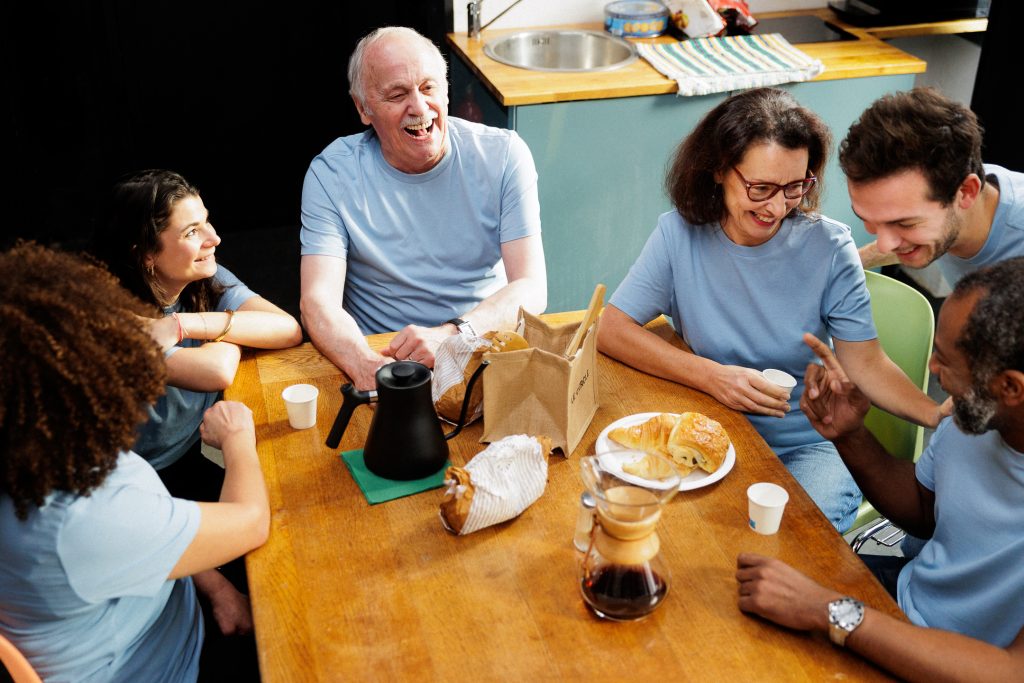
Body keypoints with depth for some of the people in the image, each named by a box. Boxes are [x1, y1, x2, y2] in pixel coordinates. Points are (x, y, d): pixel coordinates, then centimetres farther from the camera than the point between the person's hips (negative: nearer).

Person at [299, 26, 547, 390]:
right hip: (381, 356, 1)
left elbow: (531, 289, -10)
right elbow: (319, 301, -13)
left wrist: (451, 334, -29)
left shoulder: (503, 155, -3)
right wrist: (365, 365, -35)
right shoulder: (331, 175, -4)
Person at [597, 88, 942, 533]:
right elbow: (610, 329, -9)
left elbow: (866, 363, -8)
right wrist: (712, 376, -21)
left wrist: (942, 416, -27)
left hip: (810, 446, -1)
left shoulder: (828, 246, -9)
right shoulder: (680, 235, -7)